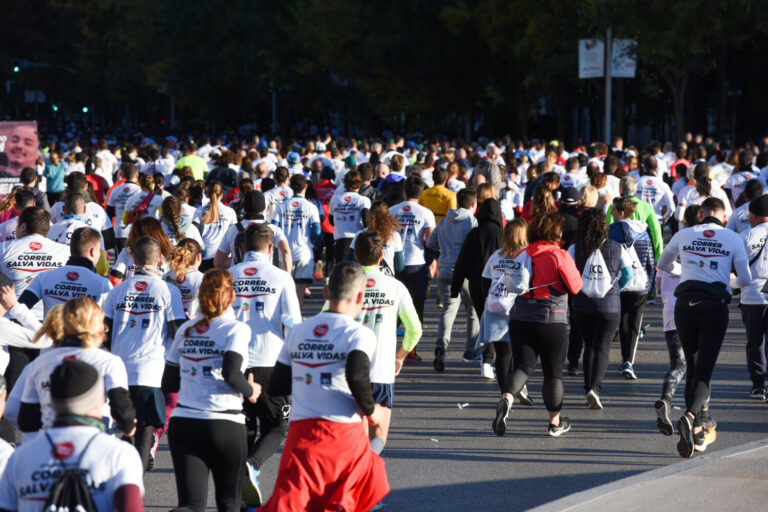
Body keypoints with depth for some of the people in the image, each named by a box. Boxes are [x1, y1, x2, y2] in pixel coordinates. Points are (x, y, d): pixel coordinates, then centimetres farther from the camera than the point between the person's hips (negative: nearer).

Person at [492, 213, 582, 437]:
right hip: (551, 320, -3)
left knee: (522, 366, 4)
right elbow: (574, 287, -7)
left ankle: (506, 399, -26)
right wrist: (574, 270, 10)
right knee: (553, 371, 10)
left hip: (520, 318, 3)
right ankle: (555, 422, 21)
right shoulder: (559, 256, -10)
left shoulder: (522, 254, 5)